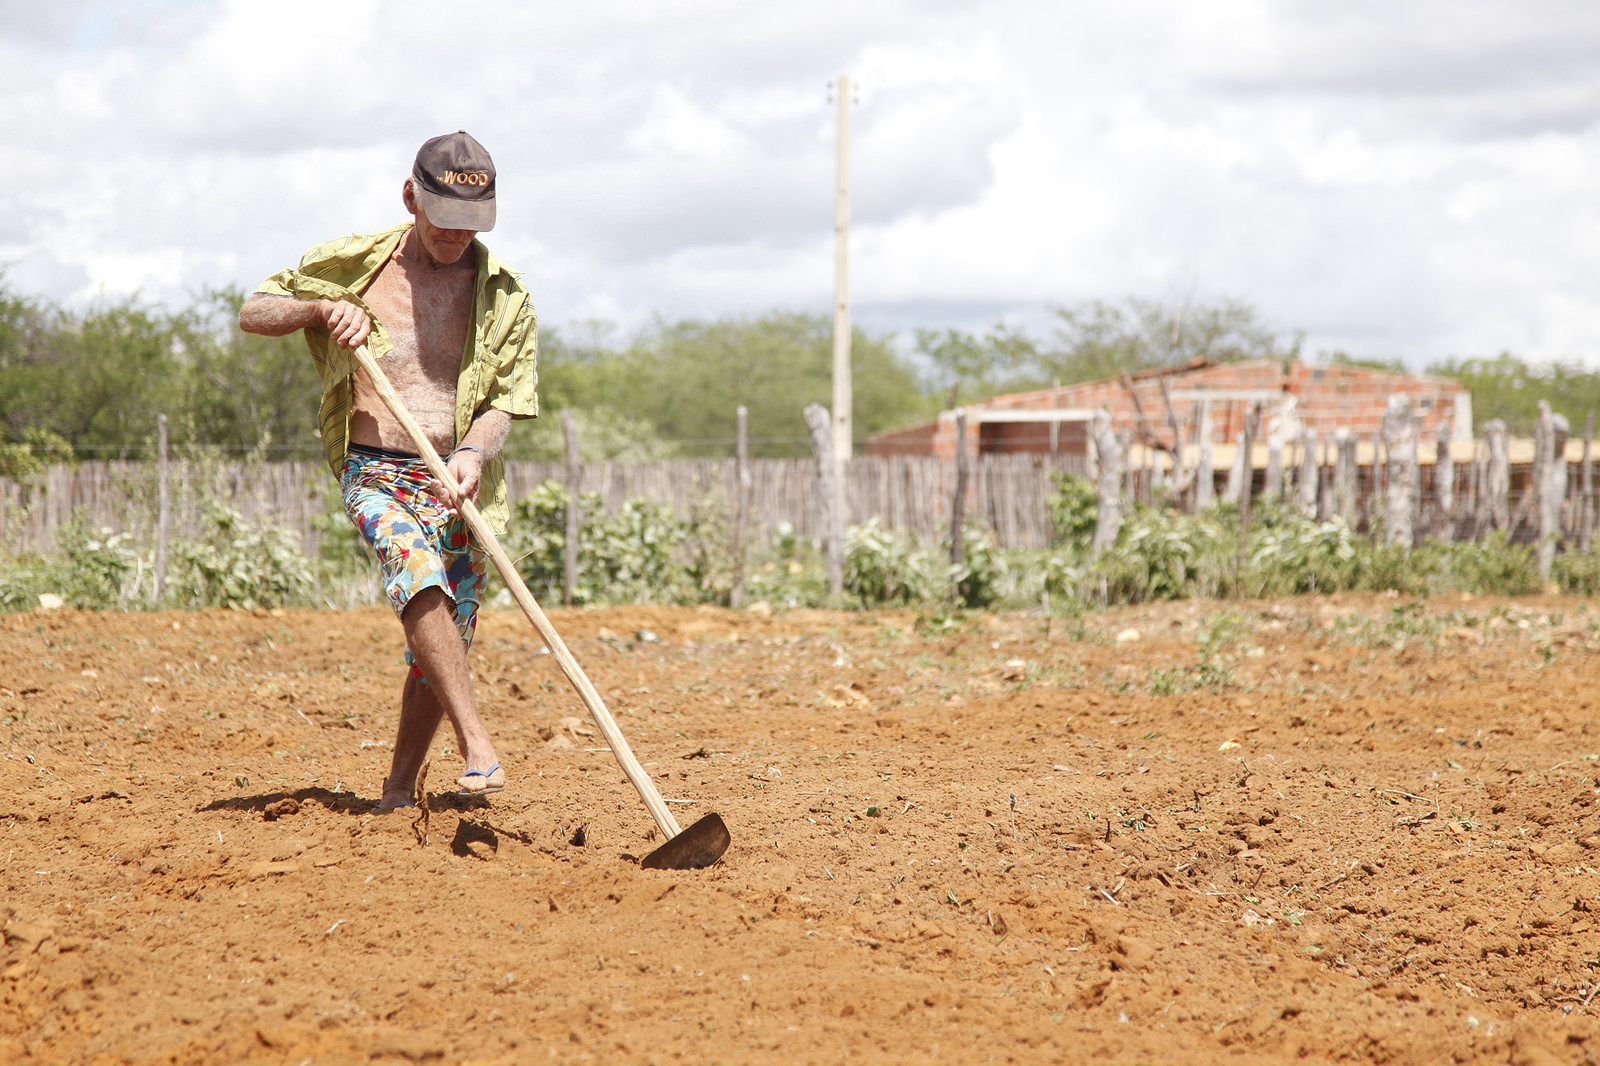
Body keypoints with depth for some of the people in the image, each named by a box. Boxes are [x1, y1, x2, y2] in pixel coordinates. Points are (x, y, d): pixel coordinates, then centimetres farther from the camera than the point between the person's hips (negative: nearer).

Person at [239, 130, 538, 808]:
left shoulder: (503, 296, 7)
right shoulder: (355, 264, 5)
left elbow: (507, 397, 1)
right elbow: (252, 314, 12)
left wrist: (473, 454, -19)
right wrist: (322, 309, -7)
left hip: (458, 481, 3)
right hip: (376, 472, -2)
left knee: (443, 643, 2)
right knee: (421, 576, -31)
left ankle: (398, 790, 18)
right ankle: (477, 746, -36)